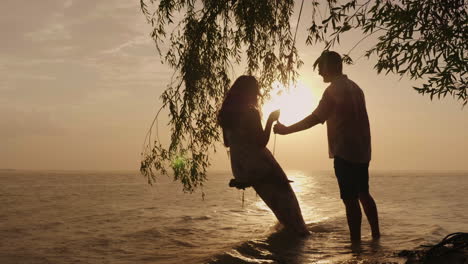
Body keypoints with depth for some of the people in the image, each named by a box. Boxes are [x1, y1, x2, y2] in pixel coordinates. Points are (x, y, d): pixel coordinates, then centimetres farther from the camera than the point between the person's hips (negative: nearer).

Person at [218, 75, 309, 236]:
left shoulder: (225, 114, 2)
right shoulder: (250, 112, -19)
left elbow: (227, 143, 11)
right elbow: (261, 142, -18)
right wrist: (270, 120, -10)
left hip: (240, 168, 7)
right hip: (258, 164, -7)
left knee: (273, 198, 27)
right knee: (285, 196, 12)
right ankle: (298, 230, 15)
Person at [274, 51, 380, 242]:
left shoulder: (334, 90, -11)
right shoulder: (355, 88, 16)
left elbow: (315, 118, -17)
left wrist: (286, 130, -11)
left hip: (345, 152, -9)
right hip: (362, 151, 9)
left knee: (350, 199, -6)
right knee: (363, 194, 18)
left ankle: (356, 243, -4)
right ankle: (376, 235, 24)